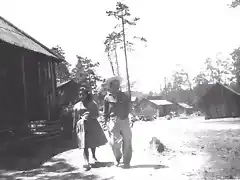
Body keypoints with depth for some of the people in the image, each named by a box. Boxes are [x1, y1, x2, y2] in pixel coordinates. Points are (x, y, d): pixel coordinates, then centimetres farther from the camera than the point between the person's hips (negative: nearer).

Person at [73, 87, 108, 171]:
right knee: (85, 145, -12)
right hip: (82, 125, -1)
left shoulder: (93, 104, 5)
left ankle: (94, 156, 42)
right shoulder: (77, 106, 7)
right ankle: (87, 163, -20)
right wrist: (74, 129, 5)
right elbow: (75, 118, 9)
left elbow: (97, 115, 3)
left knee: (93, 143, 13)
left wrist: (91, 116, -17)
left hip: (93, 125, 1)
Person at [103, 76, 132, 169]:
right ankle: (117, 158, 21)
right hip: (113, 121, -2)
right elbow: (105, 112, 6)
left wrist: (125, 115, 0)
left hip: (124, 120, 2)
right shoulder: (107, 97, 3)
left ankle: (126, 162, 15)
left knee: (127, 142, 2)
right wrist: (107, 123, 1)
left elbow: (129, 107, 14)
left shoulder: (124, 96, 11)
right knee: (114, 142, -8)